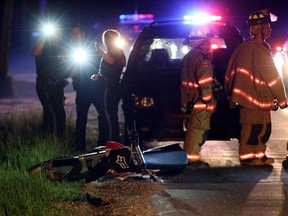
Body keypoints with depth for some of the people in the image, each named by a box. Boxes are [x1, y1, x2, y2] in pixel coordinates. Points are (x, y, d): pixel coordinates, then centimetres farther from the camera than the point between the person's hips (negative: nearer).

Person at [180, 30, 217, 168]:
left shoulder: (188, 56, 16)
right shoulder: (202, 58, -16)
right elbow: (204, 81, -24)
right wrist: (207, 98, -16)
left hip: (189, 101, 10)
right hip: (200, 101, -10)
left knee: (192, 129, 17)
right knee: (198, 129, -6)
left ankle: (188, 155, 24)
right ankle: (193, 158, -5)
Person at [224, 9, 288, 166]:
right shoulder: (257, 49, -18)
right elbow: (271, 77, -16)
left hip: (261, 98, 10)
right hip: (253, 97, -10)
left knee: (263, 127, 14)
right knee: (252, 127, -2)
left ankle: (259, 155, 21)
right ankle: (247, 157, 5)